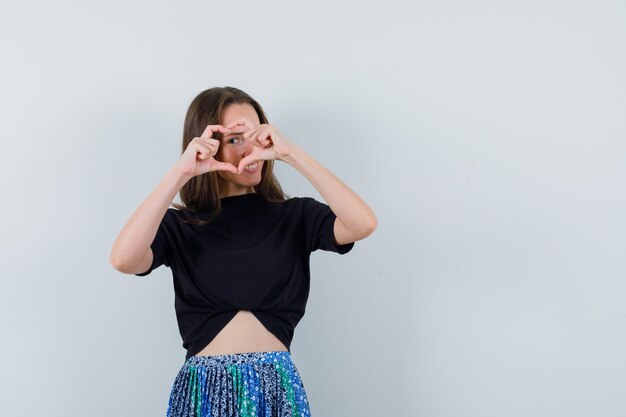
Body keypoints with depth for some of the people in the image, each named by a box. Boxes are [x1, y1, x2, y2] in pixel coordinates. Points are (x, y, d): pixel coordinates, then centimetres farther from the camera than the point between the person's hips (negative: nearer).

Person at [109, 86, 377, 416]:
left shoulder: (294, 216, 2)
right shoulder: (178, 226, 0)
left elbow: (364, 224, -16)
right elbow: (123, 259, -20)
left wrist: (292, 154, -18)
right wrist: (180, 172, -19)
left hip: (279, 387, 1)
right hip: (205, 389, -1)